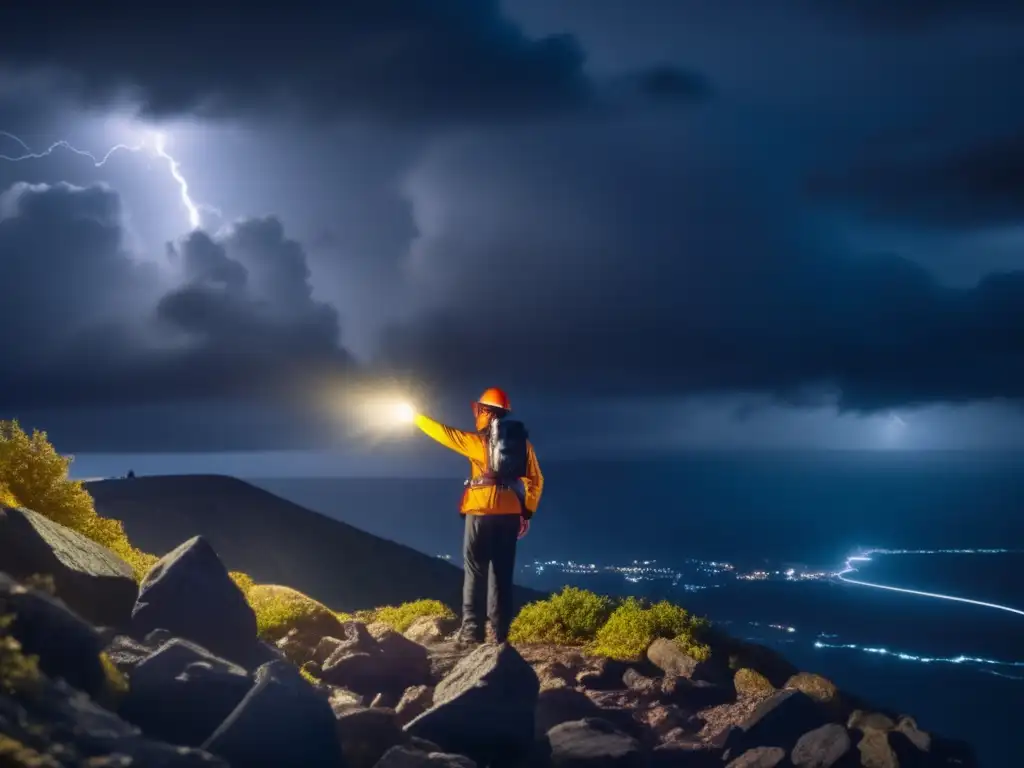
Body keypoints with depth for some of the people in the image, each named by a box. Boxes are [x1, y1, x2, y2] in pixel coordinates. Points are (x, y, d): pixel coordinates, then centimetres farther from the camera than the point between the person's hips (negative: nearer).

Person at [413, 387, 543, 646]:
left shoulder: (478, 440, -2)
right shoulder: (523, 441, 11)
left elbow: (443, 432, 7)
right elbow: (536, 480, 8)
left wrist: (416, 417, 21)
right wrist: (527, 512, 11)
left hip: (481, 512, -4)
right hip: (510, 513, 4)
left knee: (476, 571, 0)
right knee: (502, 573, 7)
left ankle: (472, 631, -5)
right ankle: (501, 632, 4)